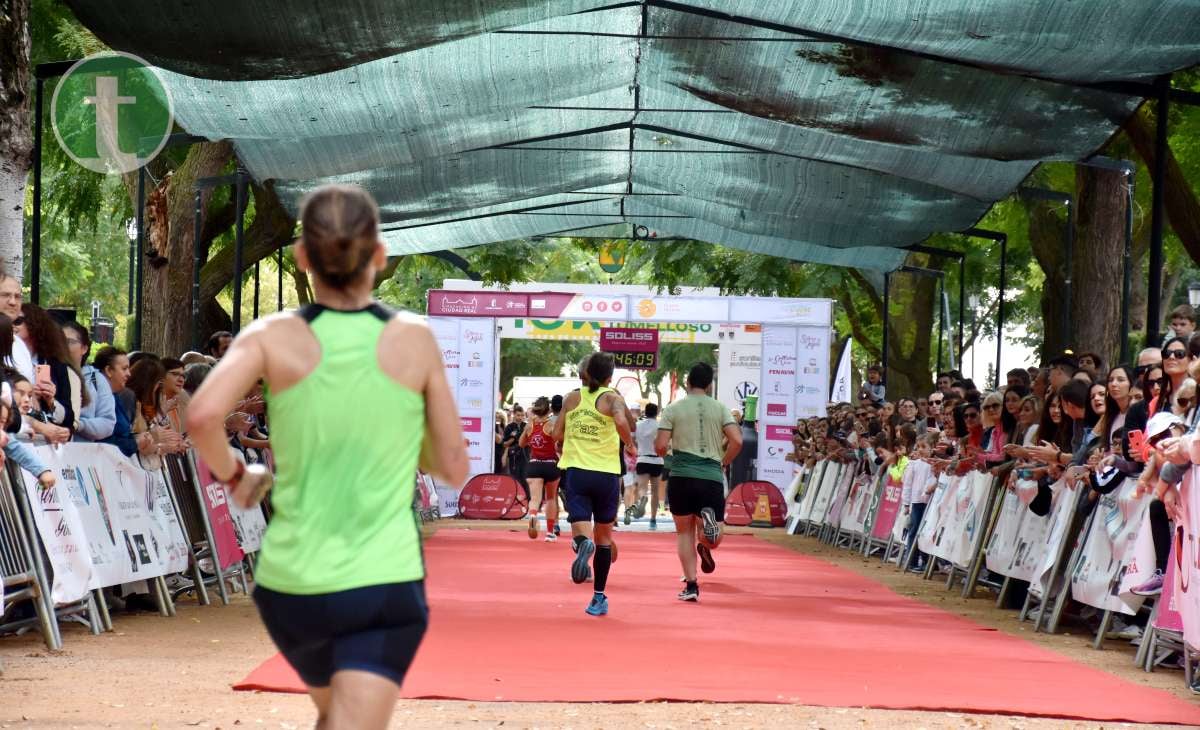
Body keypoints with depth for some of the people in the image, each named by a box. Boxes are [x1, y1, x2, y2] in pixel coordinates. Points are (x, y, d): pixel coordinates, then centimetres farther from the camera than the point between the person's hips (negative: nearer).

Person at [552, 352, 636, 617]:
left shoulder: (573, 398, 9)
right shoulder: (612, 397, -2)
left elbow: (557, 434, 13)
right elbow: (622, 421, -22)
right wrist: (630, 446, -6)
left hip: (576, 470, 1)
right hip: (606, 473, -1)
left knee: (581, 527, -7)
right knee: (604, 537, 12)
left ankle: (582, 543, -45)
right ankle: (599, 597, 15)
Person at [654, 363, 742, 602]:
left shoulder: (673, 409, 2)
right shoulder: (720, 408, 5)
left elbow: (661, 446, -4)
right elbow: (736, 441, -5)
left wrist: (662, 451, 19)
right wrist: (723, 463, 10)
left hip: (682, 476, 0)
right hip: (712, 477, 0)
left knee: (685, 532, 12)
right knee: (713, 539, 9)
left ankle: (691, 585, 0)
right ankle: (708, 530, -27)